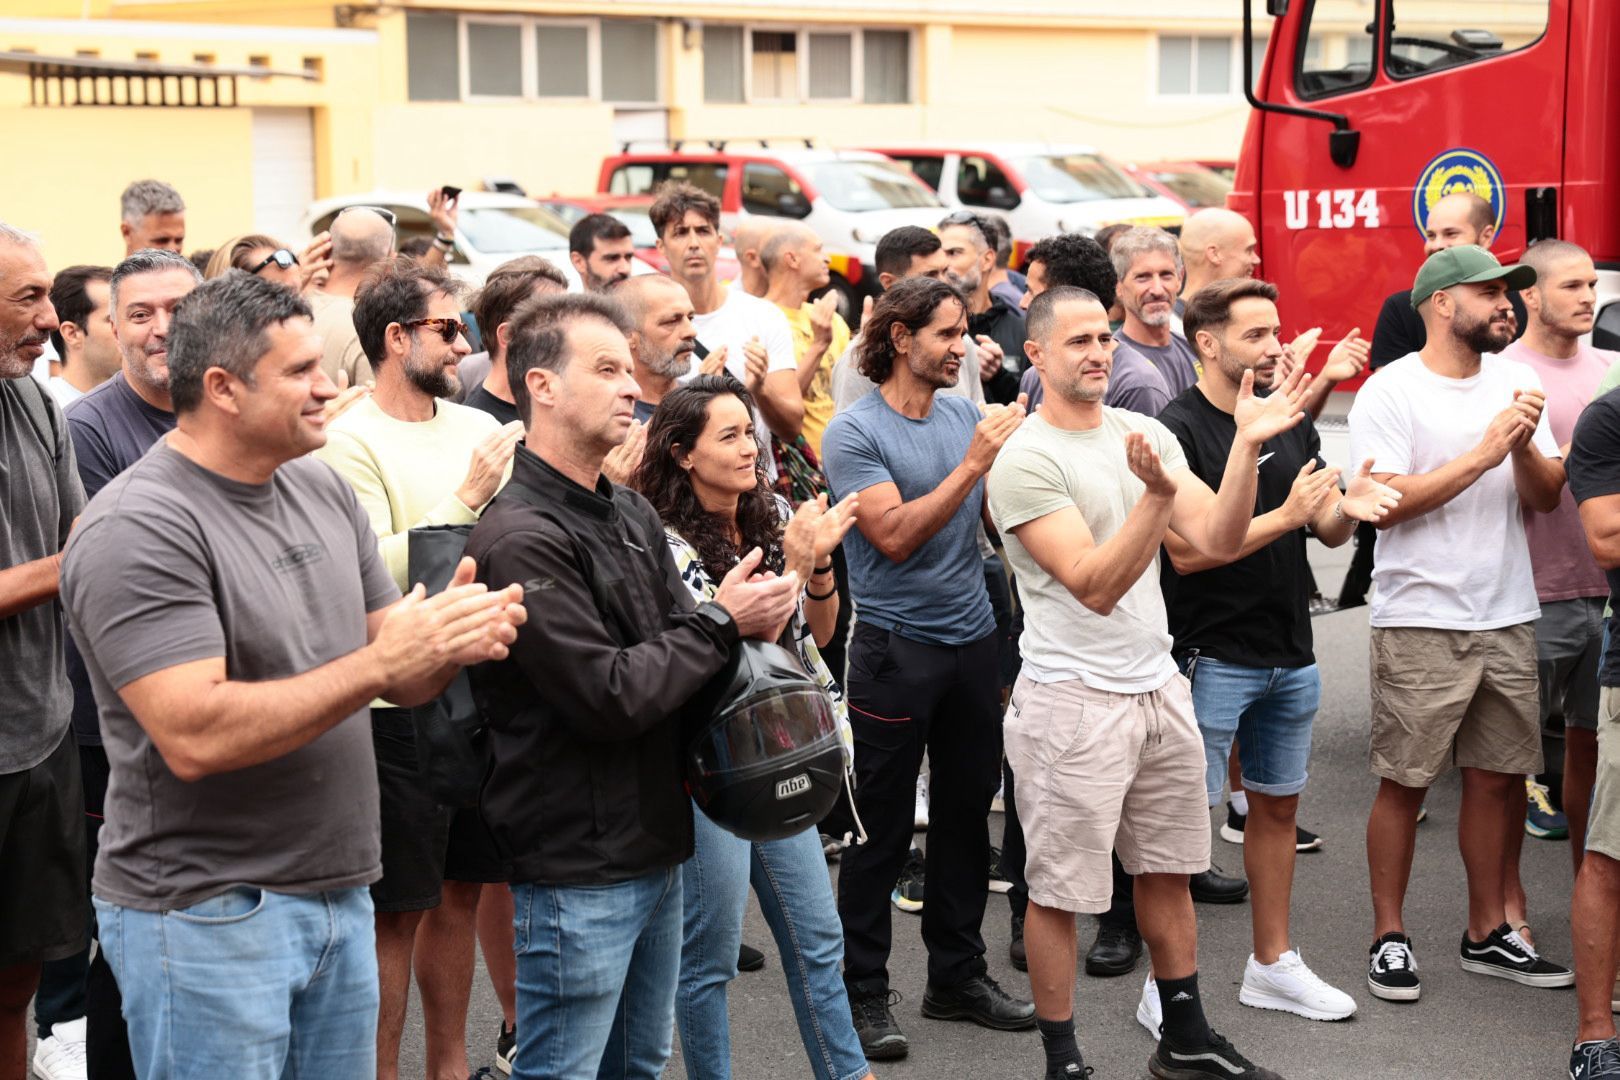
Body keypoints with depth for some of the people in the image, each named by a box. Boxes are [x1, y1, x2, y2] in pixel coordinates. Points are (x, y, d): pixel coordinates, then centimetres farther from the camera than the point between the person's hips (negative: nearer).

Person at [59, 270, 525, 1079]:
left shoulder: (324, 491, 7)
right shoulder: (138, 530, -17)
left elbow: (402, 682, 10)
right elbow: (194, 737, -26)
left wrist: (452, 638, -13)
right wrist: (380, 661, -24)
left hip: (340, 892, 7)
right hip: (205, 913, -7)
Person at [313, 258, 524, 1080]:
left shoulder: (476, 427, 9)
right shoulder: (351, 443, -11)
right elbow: (377, 572, -21)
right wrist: (467, 497, -21)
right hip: (401, 705, -7)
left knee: (461, 892, 17)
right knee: (399, 910, 2)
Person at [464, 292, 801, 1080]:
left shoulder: (632, 515, 10)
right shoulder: (520, 537, -18)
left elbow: (677, 641, 11)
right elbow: (608, 697, -22)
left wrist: (750, 619, -11)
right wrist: (722, 623, -13)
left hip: (655, 849, 9)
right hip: (577, 870, -9)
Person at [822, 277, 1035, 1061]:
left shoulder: (966, 416, 7)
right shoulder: (854, 431, -10)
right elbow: (895, 535, -19)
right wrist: (972, 464, -22)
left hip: (973, 642, 6)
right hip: (896, 649, -6)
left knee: (966, 815, 14)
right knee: (880, 831, 2)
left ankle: (956, 975, 28)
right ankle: (864, 993, 13)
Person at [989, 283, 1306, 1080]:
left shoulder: (1146, 434, 6)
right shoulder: (1025, 460, -14)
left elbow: (1218, 541, -4)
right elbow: (1095, 586, -21)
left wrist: (1246, 446, -16)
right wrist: (1155, 496, -33)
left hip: (1158, 684, 7)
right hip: (1073, 699, -7)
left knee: (1168, 869, 17)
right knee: (1058, 890, 3)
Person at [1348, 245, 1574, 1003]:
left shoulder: (1514, 383, 9)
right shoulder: (1391, 392, -8)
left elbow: (1547, 497, 6)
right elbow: (1386, 503, -17)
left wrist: (1524, 448, -14)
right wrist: (1485, 451, -17)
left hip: (1507, 617, 6)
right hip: (1421, 620, -5)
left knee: (1494, 776, 11)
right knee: (1403, 782, 1)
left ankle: (1488, 933, 23)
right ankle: (1388, 937, 12)